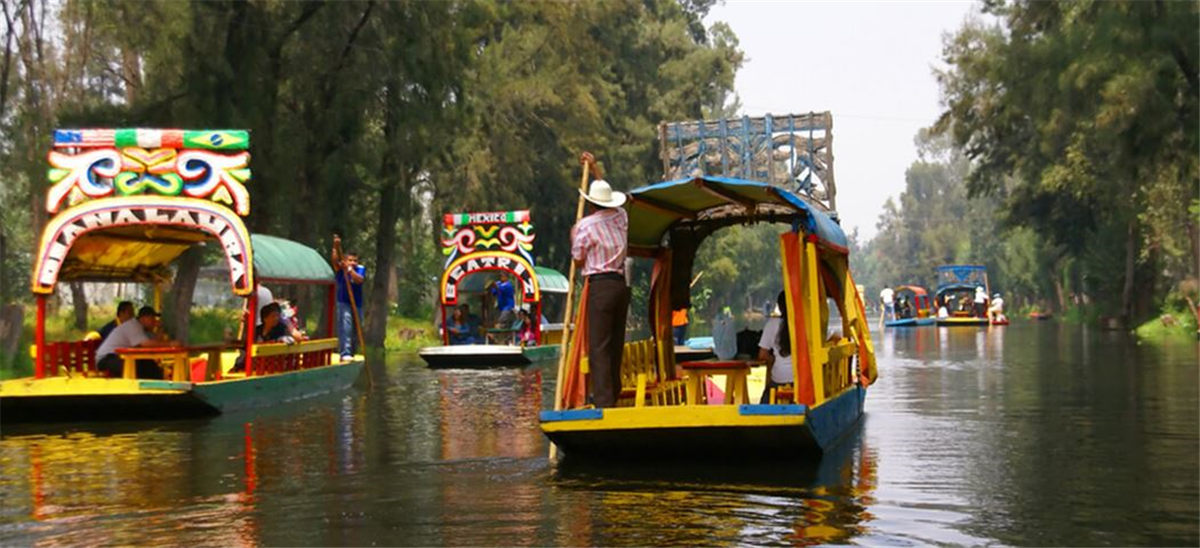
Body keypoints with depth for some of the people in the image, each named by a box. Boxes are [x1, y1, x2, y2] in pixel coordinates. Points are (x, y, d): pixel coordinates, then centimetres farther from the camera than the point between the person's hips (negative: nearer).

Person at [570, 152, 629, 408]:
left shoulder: (585, 226, -7)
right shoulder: (621, 217, 10)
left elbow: (578, 260, 1)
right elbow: (610, 198, 32)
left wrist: (573, 238, 17)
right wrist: (595, 168, 39)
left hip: (600, 285, -6)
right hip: (621, 284, 7)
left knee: (598, 347, -7)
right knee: (615, 344, 15)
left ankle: (604, 401, -14)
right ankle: (612, 394, 24)